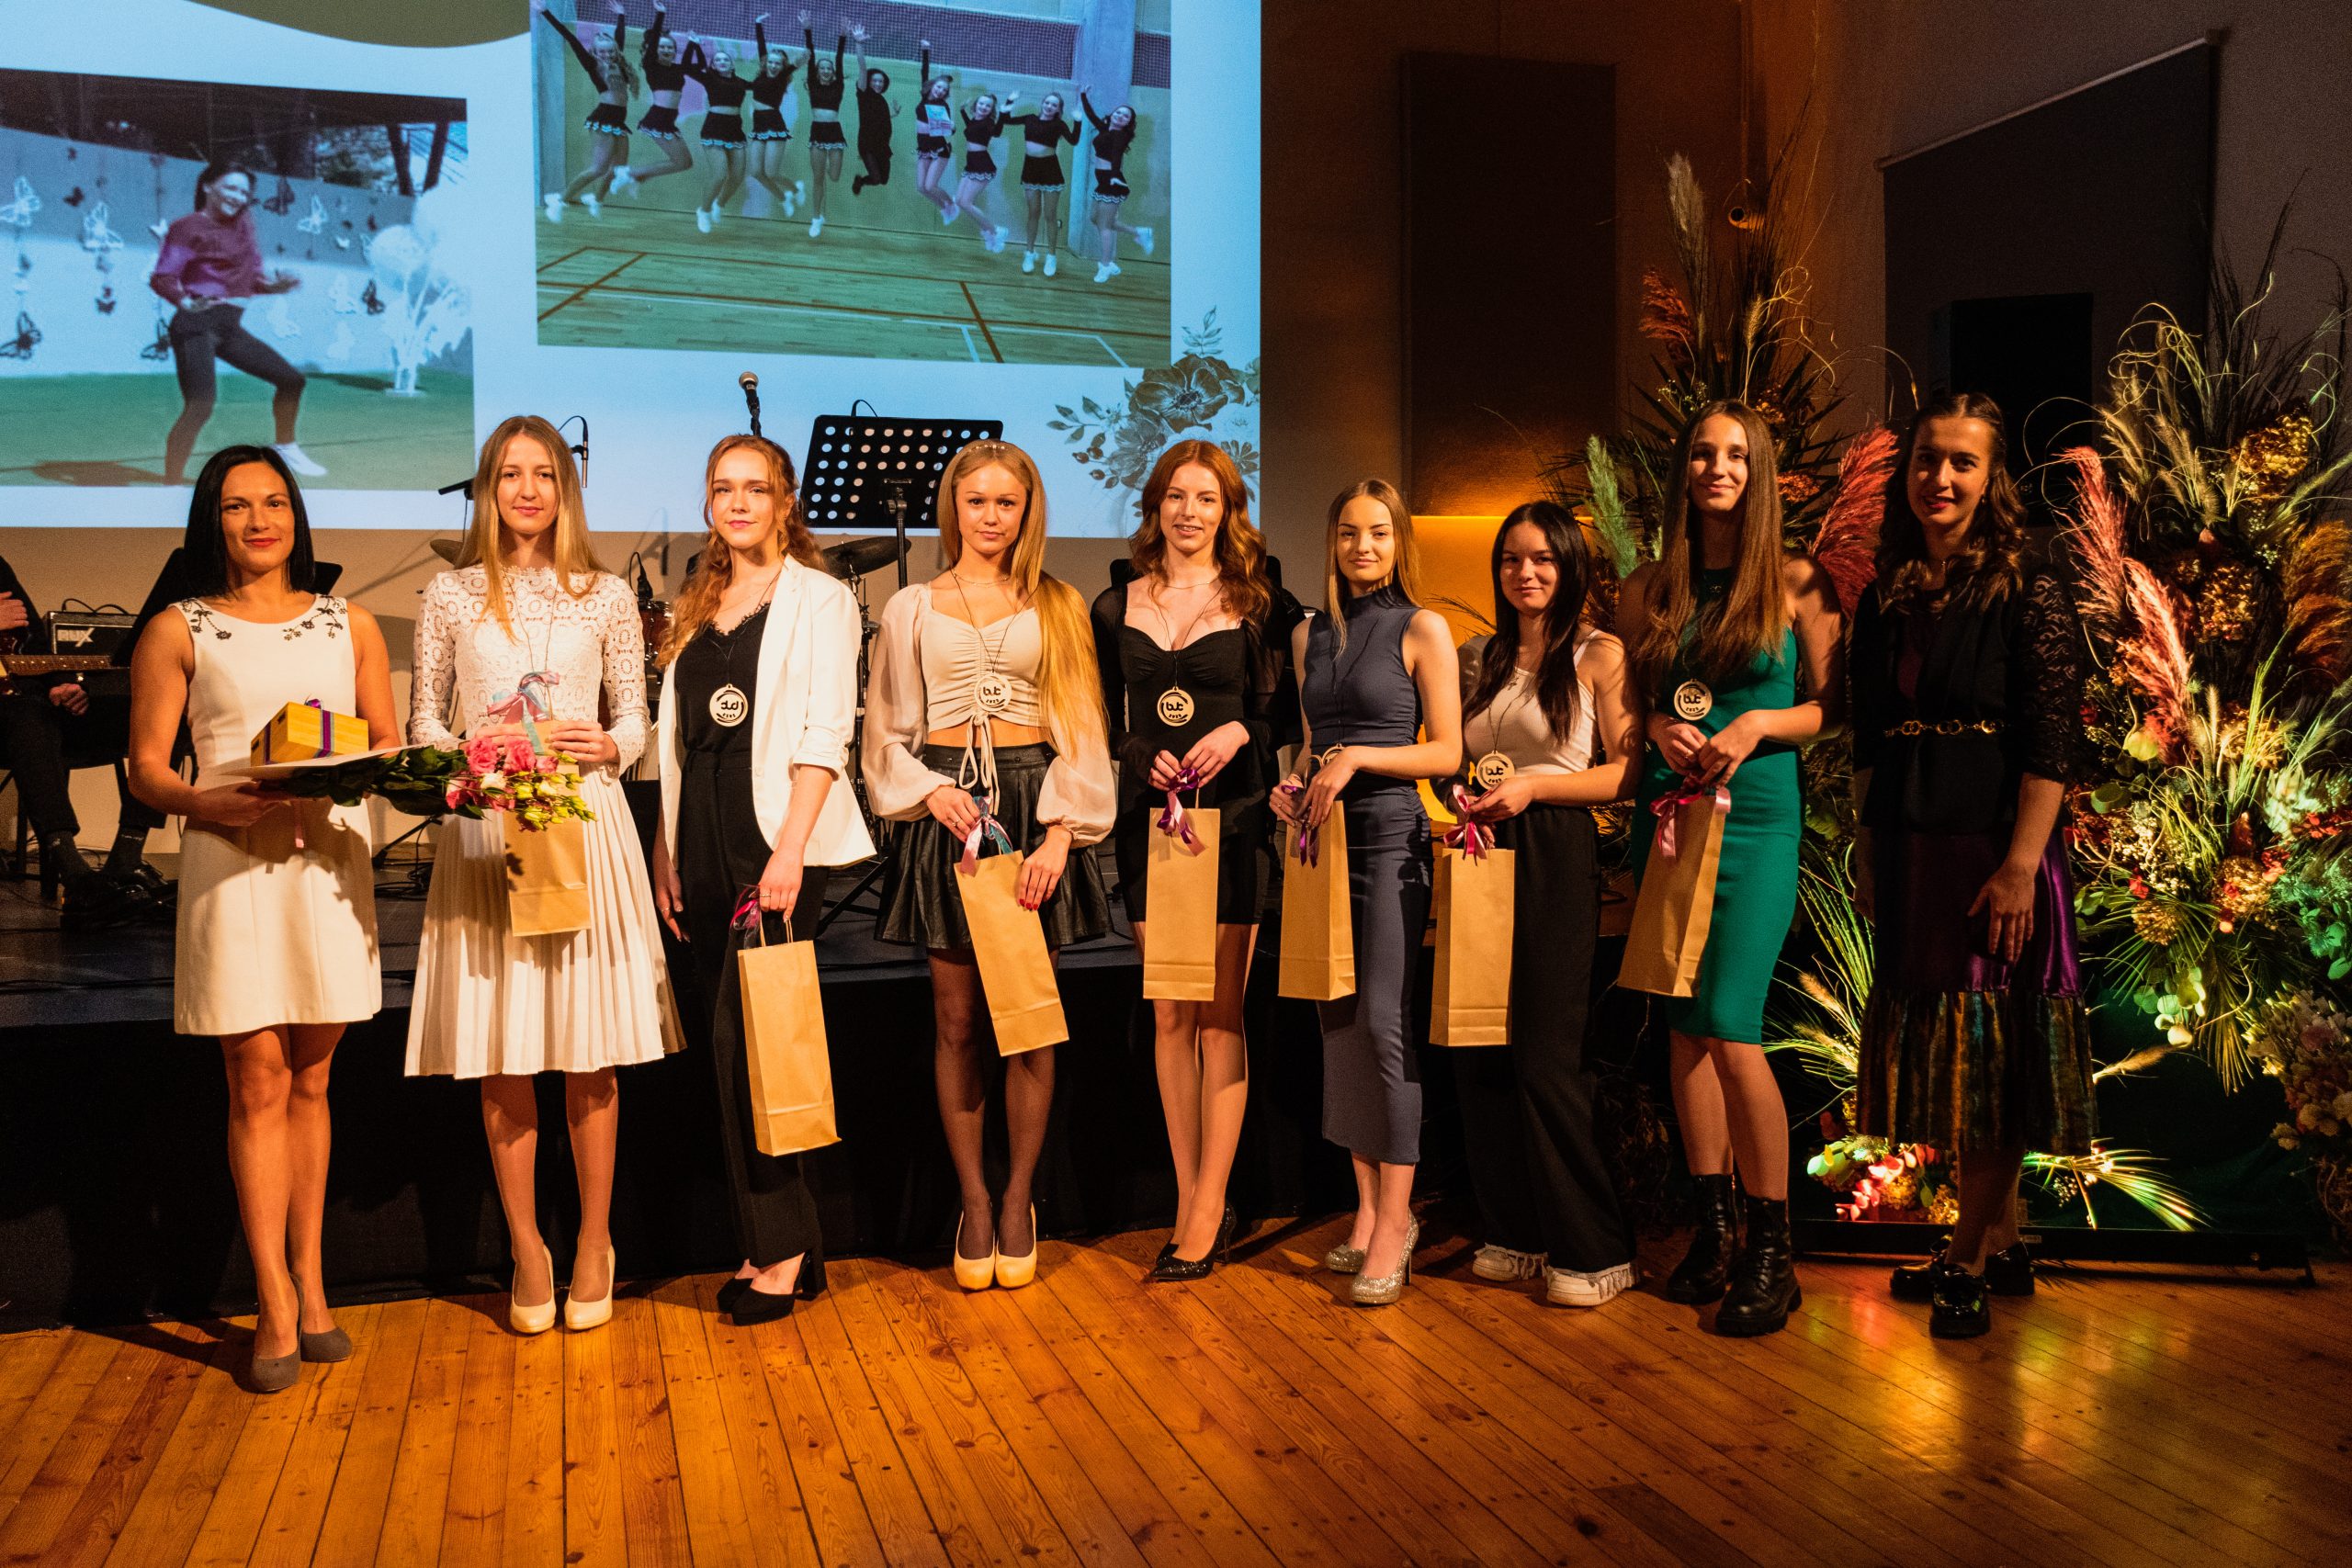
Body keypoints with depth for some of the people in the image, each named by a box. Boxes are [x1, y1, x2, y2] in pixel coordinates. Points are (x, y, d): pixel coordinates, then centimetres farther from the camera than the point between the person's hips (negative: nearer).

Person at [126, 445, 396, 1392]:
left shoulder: (349, 624, 14)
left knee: (310, 1078, 8)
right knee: (258, 1083, -3)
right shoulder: (178, 631, 6)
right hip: (232, 864, -2)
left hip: (331, 860, 3)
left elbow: (390, 741, 15)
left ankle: (308, 1280, 17)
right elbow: (146, 767, 2)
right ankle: (277, 1306, 4)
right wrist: (206, 803, -17)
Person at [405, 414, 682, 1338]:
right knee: (500, 1056, 3)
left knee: (589, 1052, 2)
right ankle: (527, 1250, 16)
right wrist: (469, 751, -10)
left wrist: (609, 745, -11)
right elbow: (423, 724, 10)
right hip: (483, 831, 1)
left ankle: (594, 1243, 17)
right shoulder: (450, 597, 8)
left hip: (584, 821, 0)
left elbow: (635, 716, 10)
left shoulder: (606, 598, 8)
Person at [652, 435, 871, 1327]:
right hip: (703, 845, 6)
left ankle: (780, 1246, 0)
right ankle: (777, 1241, 15)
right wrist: (665, 851, 13)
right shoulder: (697, 610, 19)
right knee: (736, 1047, 7)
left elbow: (825, 733, -9)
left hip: (776, 837, -6)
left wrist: (790, 848, -18)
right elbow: (676, 741, 20)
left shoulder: (818, 598, 1)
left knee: (741, 1040, -11)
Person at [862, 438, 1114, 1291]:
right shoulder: (911, 609, 11)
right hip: (945, 808, 1)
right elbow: (887, 735, 10)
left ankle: (1018, 1199, 13)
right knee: (957, 1020, 2)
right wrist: (930, 791, -9)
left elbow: (1080, 728, 4)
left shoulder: (1058, 607, 9)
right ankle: (973, 1200, 13)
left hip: (1034, 804, 0)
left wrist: (1061, 832, -8)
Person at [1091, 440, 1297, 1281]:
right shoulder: (1117, 607, 10)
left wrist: (1238, 731, -12)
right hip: (1149, 819, 3)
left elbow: (1287, 713, 6)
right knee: (1169, 1014, 4)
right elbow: (1106, 723, 13)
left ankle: (1207, 1208, 4)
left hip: (1233, 817, -3)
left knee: (1219, 1012, -3)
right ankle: (1190, 1202, 12)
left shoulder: (1259, 605, 4)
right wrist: (1145, 758, -6)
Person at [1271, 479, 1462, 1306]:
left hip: (1391, 835, -5)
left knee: (1385, 1020, -10)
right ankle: (1367, 1209, 14)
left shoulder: (1423, 630, -1)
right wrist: (1295, 786, 4)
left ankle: (1395, 1220, -2)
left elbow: (1447, 751, -4)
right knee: (1338, 1020, 5)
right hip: (1326, 836, 6)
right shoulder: (1309, 636, 15)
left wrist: (1359, 757, -15)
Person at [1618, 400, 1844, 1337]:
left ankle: (1771, 1248, 3)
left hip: (1756, 819, -4)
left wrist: (1758, 724, -13)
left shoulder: (1797, 582, 1)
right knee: (1685, 1028, 7)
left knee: (1730, 1030, -11)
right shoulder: (1648, 589, 10)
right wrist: (1657, 727, -4)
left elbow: (1833, 705, 3)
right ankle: (1713, 1226, 19)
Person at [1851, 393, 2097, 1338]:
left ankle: (1969, 1259, 12)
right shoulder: (1887, 600, 10)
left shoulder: (2028, 596, -7)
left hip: (1994, 849, -6)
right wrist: (1867, 848, 11)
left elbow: (2054, 745, -12)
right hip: (1908, 849, 6)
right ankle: (2001, 1242, 26)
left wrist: (2019, 867, -18)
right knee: (1936, 1045, 12)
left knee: (1992, 1053, 1)